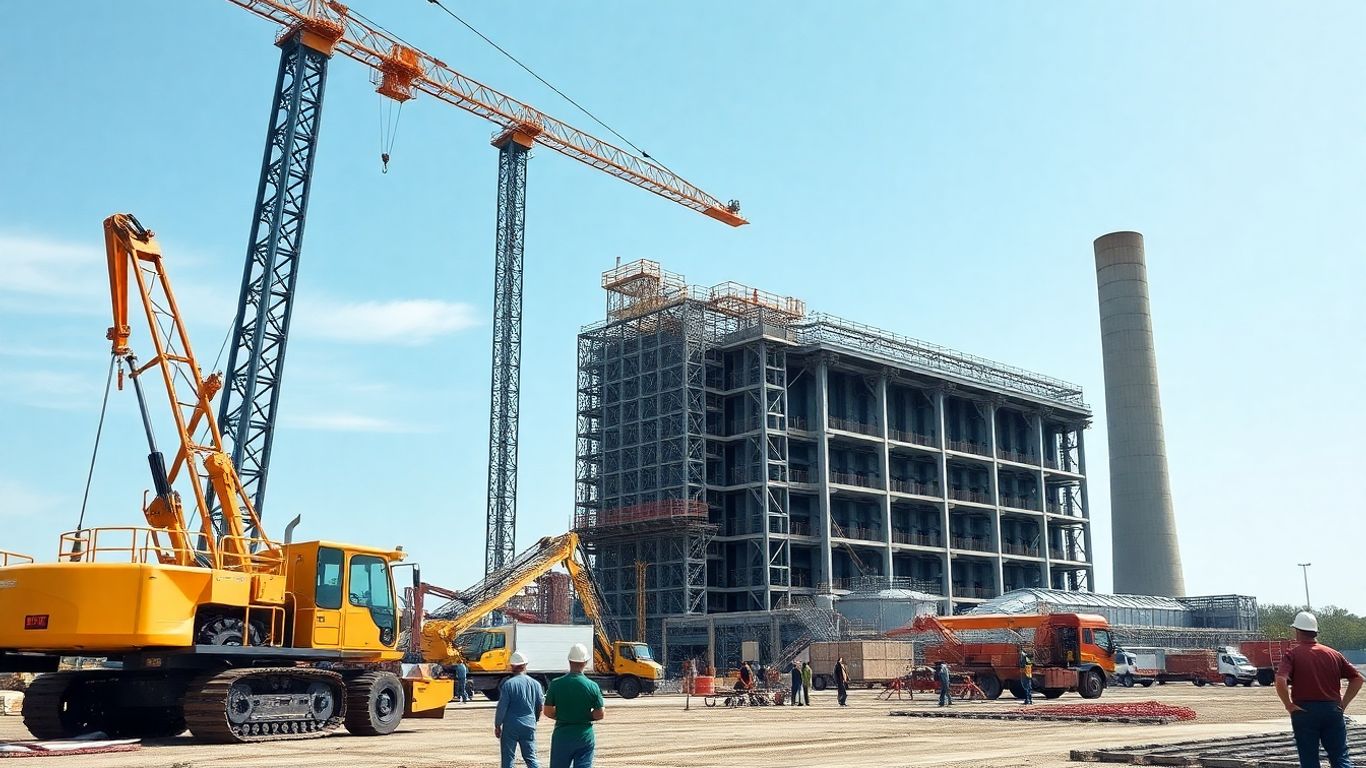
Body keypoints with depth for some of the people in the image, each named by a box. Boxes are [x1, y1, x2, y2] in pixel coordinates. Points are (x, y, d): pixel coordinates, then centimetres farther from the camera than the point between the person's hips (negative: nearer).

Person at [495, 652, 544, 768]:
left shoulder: (508, 684, -10)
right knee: (531, 757, 9)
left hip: (510, 727, -3)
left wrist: (497, 726, 1)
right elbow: (540, 706, 10)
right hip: (529, 726, 3)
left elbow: (501, 707, -10)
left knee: (508, 758, 7)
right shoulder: (535, 684, 2)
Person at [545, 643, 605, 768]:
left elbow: (548, 712, -4)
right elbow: (600, 714, -6)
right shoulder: (593, 686, -9)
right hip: (585, 736, 0)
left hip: (562, 735, 0)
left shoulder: (556, 684, -8)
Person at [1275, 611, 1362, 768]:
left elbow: (1280, 681, -20)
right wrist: (1343, 703, 10)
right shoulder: (1333, 654, 9)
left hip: (1304, 711, -3)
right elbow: (1357, 678, 9)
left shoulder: (1292, 655, -5)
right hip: (1333, 710, 3)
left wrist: (1289, 705, -9)